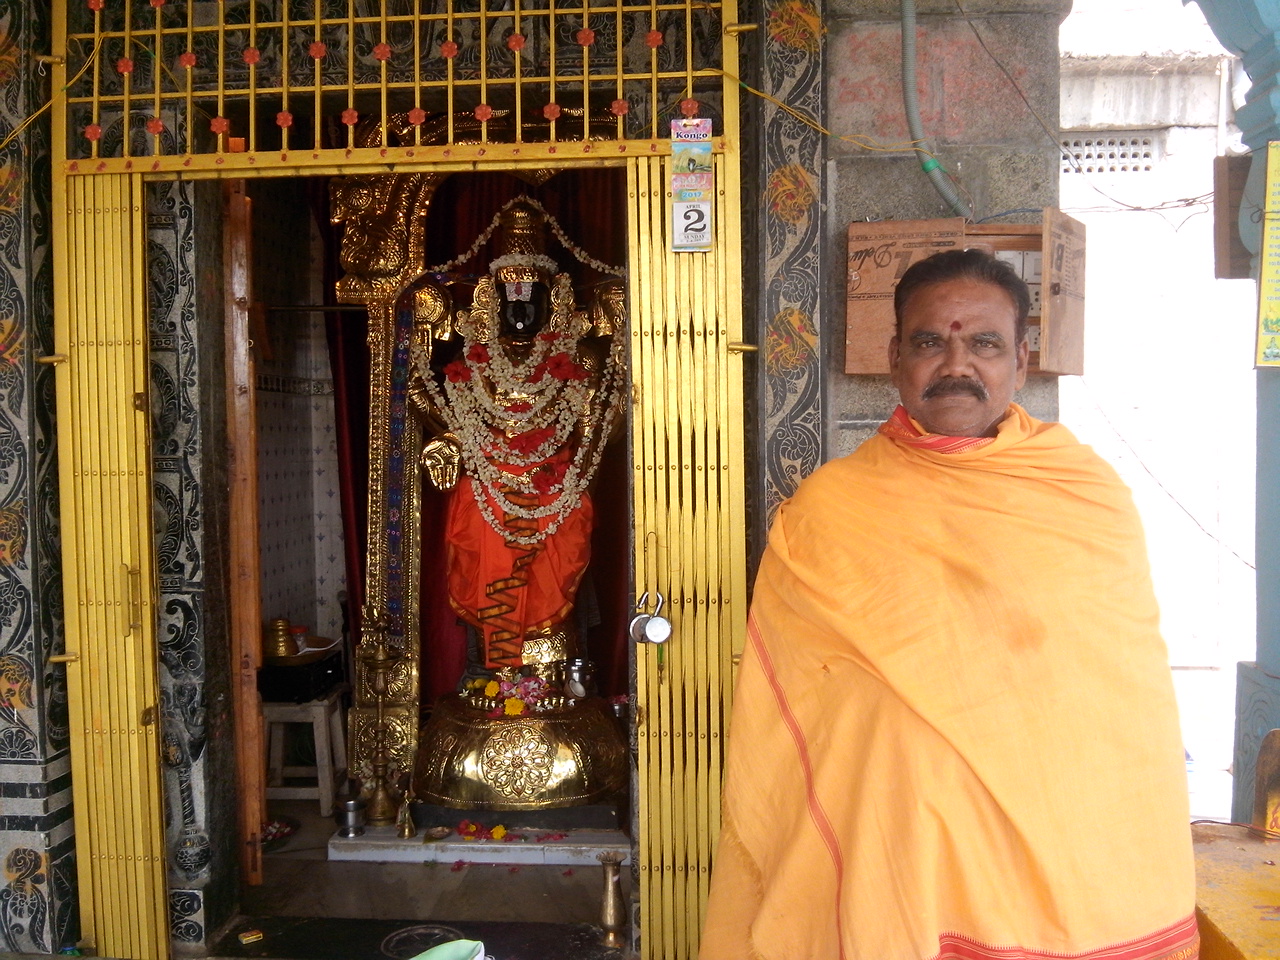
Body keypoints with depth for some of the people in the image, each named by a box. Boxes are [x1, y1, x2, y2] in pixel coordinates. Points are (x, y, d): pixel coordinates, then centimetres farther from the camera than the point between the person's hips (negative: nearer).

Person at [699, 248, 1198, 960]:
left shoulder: (1095, 498, 0)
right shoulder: (825, 511, -5)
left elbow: (1137, 705, 5)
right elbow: (777, 738, -1)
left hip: (1073, 879, 2)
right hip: (890, 871, -1)